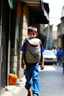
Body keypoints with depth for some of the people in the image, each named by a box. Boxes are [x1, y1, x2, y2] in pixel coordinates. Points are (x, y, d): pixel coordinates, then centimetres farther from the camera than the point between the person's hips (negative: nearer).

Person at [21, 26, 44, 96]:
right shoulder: (26, 42, -1)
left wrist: (42, 63, 3)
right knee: (28, 78, 14)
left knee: (35, 77, -15)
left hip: (35, 63, -2)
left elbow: (41, 54, 3)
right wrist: (22, 62, 4)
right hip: (28, 63, 2)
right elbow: (23, 53, 4)